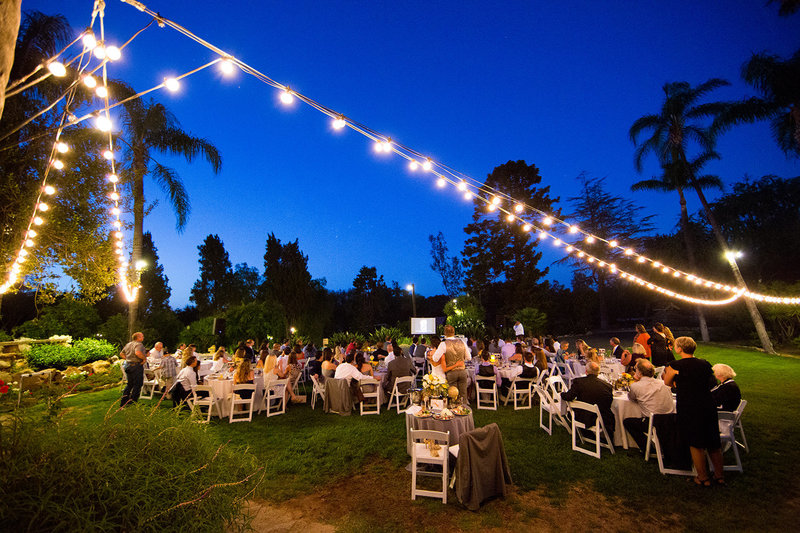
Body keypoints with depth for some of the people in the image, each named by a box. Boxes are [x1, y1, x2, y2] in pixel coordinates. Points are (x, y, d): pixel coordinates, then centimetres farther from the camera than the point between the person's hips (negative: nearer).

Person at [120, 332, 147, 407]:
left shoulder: (128, 344, 14)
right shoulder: (139, 344, -15)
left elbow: (121, 354, 22)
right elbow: (137, 353, -33)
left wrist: (127, 359, 18)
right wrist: (145, 358, -19)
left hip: (128, 365, 9)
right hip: (136, 365, -9)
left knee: (129, 384, 19)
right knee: (137, 384, 2)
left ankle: (123, 402, 21)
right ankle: (132, 402, 5)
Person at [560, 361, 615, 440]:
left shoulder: (578, 381, -15)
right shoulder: (607, 385, -12)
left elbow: (568, 397, -16)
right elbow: (609, 404, -5)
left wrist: (562, 394, 4)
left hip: (583, 419, 1)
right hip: (602, 420, 0)